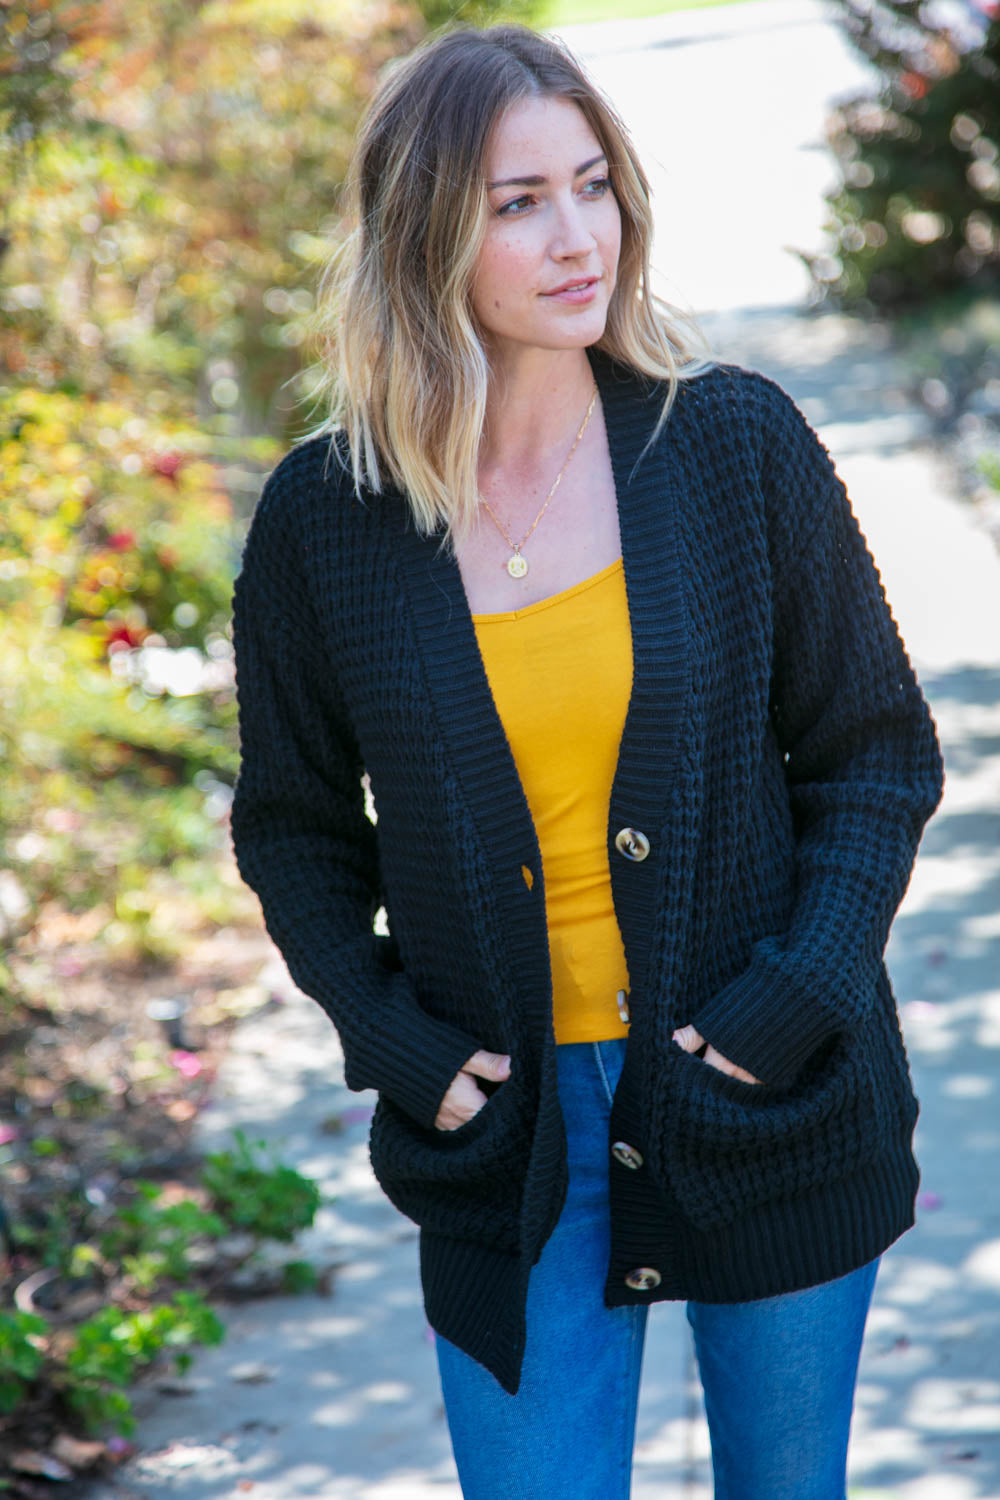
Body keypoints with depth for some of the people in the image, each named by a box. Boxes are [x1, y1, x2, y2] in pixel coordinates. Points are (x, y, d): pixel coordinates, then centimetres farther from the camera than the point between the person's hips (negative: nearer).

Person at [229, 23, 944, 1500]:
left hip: (767, 1104, 1)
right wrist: (387, 1035, -5)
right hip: (508, 1129, 0)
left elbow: (880, 753, 1)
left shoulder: (736, 441, -5)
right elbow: (294, 824, 7)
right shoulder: (322, 517, -5)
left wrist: (800, 995, -10)